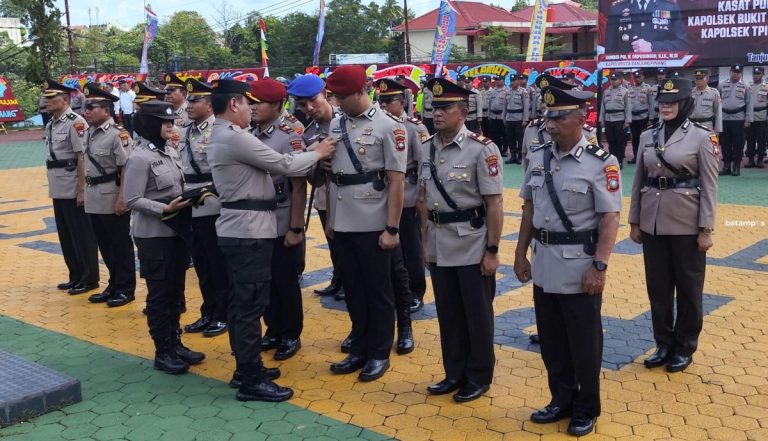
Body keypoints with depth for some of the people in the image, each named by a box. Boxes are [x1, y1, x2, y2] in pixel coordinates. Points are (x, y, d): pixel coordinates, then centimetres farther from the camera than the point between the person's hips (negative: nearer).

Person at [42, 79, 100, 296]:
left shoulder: (75, 122, -14)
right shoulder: (51, 123, 11)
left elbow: (82, 158, -17)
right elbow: (52, 155, 15)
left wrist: (82, 190, -18)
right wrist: (52, 186, 15)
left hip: (73, 190, -9)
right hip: (58, 189, 9)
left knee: (82, 234, 0)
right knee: (65, 235, 15)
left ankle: (89, 279, 9)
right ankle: (76, 276, 26)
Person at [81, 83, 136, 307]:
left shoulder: (118, 134, -15)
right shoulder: (88, 133, 9)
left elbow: (127, 169, -18)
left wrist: (122, 198, -21)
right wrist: (84, 189, 18)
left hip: (113, 200, -8)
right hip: (94, 200, 8)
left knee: (120, 246, 3)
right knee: (105, 246, 16)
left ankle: (126, 289, 14)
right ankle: (114, 285, 29)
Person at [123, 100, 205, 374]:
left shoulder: (166, 153, 10)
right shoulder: (139, 158, -15)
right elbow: (132, 200, -18)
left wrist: (188, 198, 0)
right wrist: (164, 209, -24)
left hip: (176, 231, 8)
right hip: (153, 235, -8)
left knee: (175, 290, 14)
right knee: (159, 293, 1)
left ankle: (175, 343, 26)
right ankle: (163, 352, 11)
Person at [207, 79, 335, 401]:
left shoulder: (220, 137, 15)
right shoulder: (236, 138, -17)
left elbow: (268, 167, 14)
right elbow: (284, 165, -14)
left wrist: (310, 159, 8)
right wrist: (317, 153, 2)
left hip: (237, 229, 11)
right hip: (249, 232, -11)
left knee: (240, 302, 15)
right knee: (251, 305, -5)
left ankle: (245, 368, 25)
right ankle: (251, 381, 1)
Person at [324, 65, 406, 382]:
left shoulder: (388, 127, -9)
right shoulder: (335, 125, 9)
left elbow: (396, 181, -11)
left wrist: (392, 228, -14)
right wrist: (329, 218, 14)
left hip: (373, 225, -6)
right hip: (342, 224, 6)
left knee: (378, 291, 7)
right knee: (353, 289, 15)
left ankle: (379, 354, 20)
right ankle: (359, 350, 28)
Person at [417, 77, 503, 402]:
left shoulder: (482, 149, -13)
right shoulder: (426, 148, 5)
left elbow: (495, 204, -13)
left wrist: (492, 251, -14)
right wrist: (425, 241, 12)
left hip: (472, 247, -6)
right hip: (439, 247, 6)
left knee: (477, 315, 7)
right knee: (448, 313, 15)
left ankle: (479, 377, 23)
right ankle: (455, 373, 30)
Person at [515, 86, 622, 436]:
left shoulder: (600, 163, -12)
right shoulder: (538, 157, 4)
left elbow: (609, 219, -14)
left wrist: (599, 266, -19)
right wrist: (521, 253, 11)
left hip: (580, 266, -5)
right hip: (543, 264, 6)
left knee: (583, 342, 8)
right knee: (551, 340, 16)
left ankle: (586, 410, 25)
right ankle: (562, 401, 33)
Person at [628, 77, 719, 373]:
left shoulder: (702, 136, -6)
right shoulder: (648, 136, 6)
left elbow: (709, 186, -7)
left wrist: (706, 229, -10)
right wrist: (634, 221, 9)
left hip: (687, 224, -4)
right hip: (653, 223, 4)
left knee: (688, 287, 8)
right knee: (657, 286, 11)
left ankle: (684, 348, 22)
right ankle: (663, 344, 26)